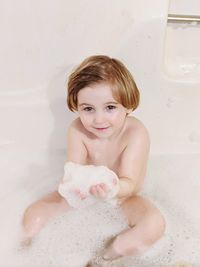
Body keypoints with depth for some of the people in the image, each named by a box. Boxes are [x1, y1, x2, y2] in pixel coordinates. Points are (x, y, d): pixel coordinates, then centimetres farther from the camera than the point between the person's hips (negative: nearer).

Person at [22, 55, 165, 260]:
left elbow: (128, 184, -31)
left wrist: (111, 188, -55)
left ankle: (106, 257, -12)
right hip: (86, 193, 2)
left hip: (122, 197, -1)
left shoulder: (136, 133, -29)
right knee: (33, 215, -9)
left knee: (154, 224, -29)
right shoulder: (77, 130, -21)